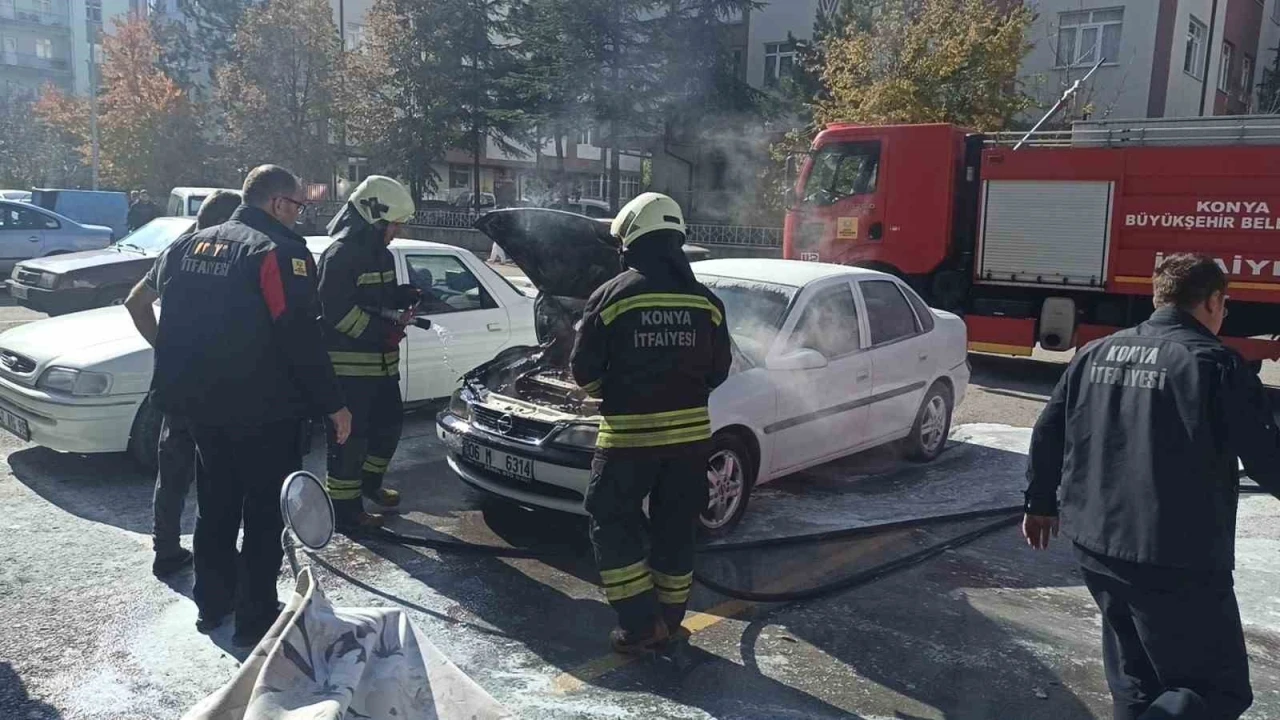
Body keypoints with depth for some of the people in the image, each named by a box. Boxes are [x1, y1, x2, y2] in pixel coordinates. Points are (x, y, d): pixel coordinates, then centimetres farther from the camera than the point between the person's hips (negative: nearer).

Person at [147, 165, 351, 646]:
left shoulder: (188, 247, 10)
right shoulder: (280, 253, -15)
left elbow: (171, 324, 15)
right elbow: (302, 338, -19)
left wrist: (176, 391, 23)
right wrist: (332, 404, -13)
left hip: (202, 406, 8)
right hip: (263, 411, -7)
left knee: (215, 507, 20)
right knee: (266, 514, 4)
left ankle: (211, 605, 31)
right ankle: (255, 619, 10)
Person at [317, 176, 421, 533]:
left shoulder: (381, 254, 14)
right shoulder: (341, 254, -16)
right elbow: (336, 312, -21)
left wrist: (405, 297, 2)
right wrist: (384, 329, -21)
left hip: (382, 363, 10)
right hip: (350, 365, -9)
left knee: (390, 424, 20)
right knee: (350, 437, -2)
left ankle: (370, 481, 40)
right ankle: (345, 509, 8)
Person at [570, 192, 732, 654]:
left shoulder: (612, 296, -9)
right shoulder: (706, 302, 2)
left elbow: (584, 371, -4)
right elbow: (718, 371, 9)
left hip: (629, 434, -4)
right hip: (690, 433, 4)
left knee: (613, 524, 11)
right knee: (675, 529, 16)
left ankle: (640, 625, 7)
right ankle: (668, 622, 25)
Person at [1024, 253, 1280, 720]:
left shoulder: (1096, 353, 9)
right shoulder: (1216, 363, -10)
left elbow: (1047, 433, 13)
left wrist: (1040, 502, 24)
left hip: (1095, 545, 7)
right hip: (1178, 561, -7)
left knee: (1135, 676, 24)